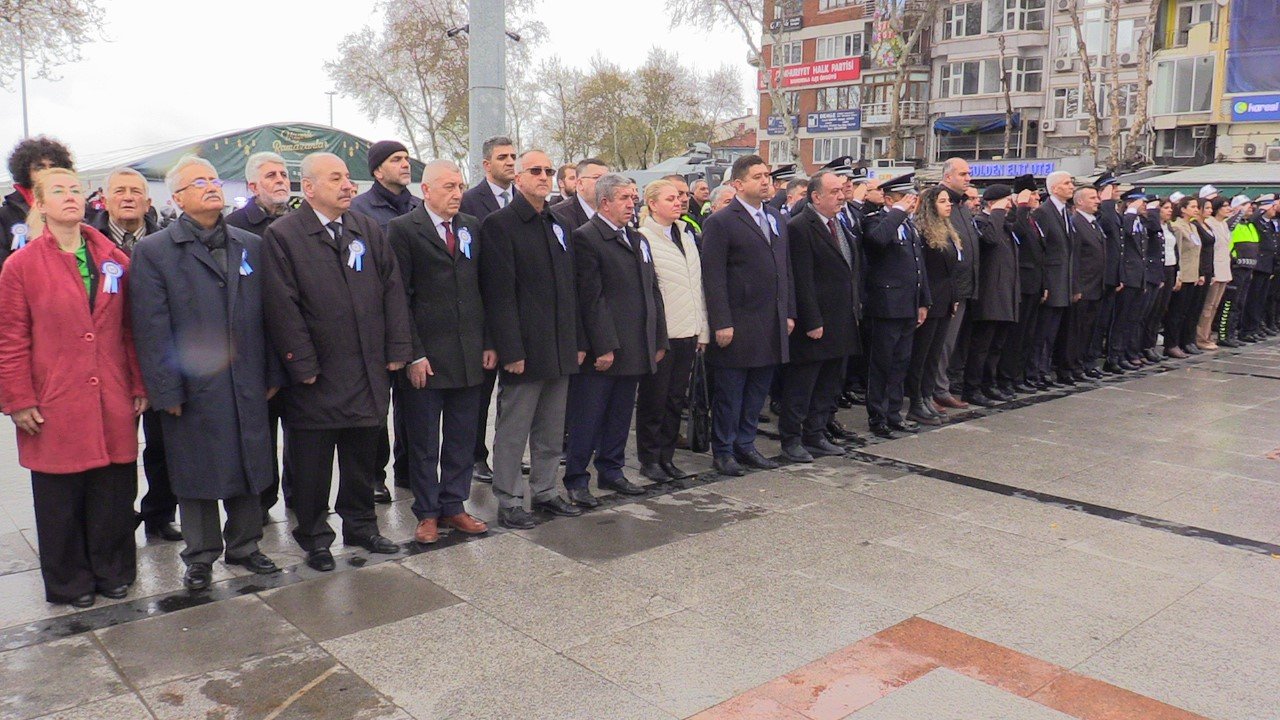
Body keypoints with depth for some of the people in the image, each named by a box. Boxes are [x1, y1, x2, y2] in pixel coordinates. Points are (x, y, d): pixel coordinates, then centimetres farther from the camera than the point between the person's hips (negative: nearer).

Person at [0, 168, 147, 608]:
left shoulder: (115, 259, 7)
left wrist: (139, 386, 8)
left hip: (114, 406, 3)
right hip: (55, 409, -2)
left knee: (114, 495, 9)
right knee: (61, 501, 8)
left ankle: (113, 571, 27)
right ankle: (70, 582, 25)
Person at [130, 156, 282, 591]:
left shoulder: (251, 245, 10)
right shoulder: (153, 251, -2)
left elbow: (266, 315, 10)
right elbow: (152, 328, -6)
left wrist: (273, 374, 6)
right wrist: (166, 390, -10)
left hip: (248, 383, 3)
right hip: (193, 387, -3)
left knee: (249, 470, 12)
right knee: (196, 475, 8)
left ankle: (244, 546, 30)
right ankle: (200, 558, 24)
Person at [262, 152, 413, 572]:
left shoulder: (368, 230, 10)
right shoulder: (282, 235, -6)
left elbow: (392, 291, 8)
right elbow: (283, 308, -12)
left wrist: (397, 350, 0)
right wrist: (303, 365, -15)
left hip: (369, 373, 5)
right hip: (316, 376, -4)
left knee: (363, 455, 16)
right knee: (311, 462, 8)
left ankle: (360, 524, 33)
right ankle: (315, 536, 24)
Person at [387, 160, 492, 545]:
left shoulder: (471, 228, 11)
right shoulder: (403, 229, -5)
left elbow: (484, 287, 13)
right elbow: (398, 297, -8)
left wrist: (489, 342, 6)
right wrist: (413, 354, -12)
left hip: (470, 354, 5)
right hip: (425, 356, -5)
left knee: (462, 438, 12)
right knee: (423, 442, 7)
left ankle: (453, 506, 25)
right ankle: (427, 513, 20)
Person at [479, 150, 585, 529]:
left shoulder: (558, 225, 14)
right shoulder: (499, 224, -8)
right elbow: (499, 293, -13)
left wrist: (577, 341, 12)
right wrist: (511, 350, -18)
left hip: (560, 348, 7)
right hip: (524, 348, -7)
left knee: (552, 431, 15)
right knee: (513, 431, 3)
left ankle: (545, 492, 28)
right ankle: (509, 502, 14)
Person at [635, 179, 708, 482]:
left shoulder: (686, 236, 14)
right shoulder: (642, 238, -8)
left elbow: (697, 284, 15)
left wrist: (703, 330, 13)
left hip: (687, 332, 7)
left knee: (676, 398, 12)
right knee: (654, 398, 4)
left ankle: (667, 457, 23)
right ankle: (649, 459, 17)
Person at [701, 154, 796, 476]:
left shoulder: (776, 219, 14)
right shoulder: (720, 223, -8)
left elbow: (785, 269, 18)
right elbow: (713, 278, -12)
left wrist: (789, 313, 12)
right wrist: (721, 323, -17)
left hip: (772, 325, 7)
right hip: (738, 325, -6)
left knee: (758, 390, 13)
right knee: (730, 392, 4)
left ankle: (745, 445, 26)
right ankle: (723, 450, 17)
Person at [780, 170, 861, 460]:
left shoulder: (842, 225, 13)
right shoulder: (799, 228, -14)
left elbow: (854, 269, 19)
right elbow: (802, 281, -18)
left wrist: (857, 307, 12)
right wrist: (812, 323, -19)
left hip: (842, 324, 9)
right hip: (815, 325, -9)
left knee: (828, 387, 15)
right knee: (800, 387, 2)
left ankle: (816, 436, 26)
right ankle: (791, 440, 13)